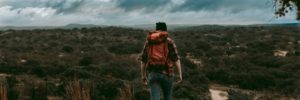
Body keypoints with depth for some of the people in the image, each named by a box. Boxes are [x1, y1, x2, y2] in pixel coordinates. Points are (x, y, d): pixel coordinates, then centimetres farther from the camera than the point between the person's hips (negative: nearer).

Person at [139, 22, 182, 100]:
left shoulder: (148, 42, 6)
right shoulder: (169, 42, -2)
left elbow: (143, 60, 8)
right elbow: (176, 58, -9)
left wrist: (143, 76, 16)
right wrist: (180, 74, -6)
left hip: (153, 74, 1)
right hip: (167, 74, -1)